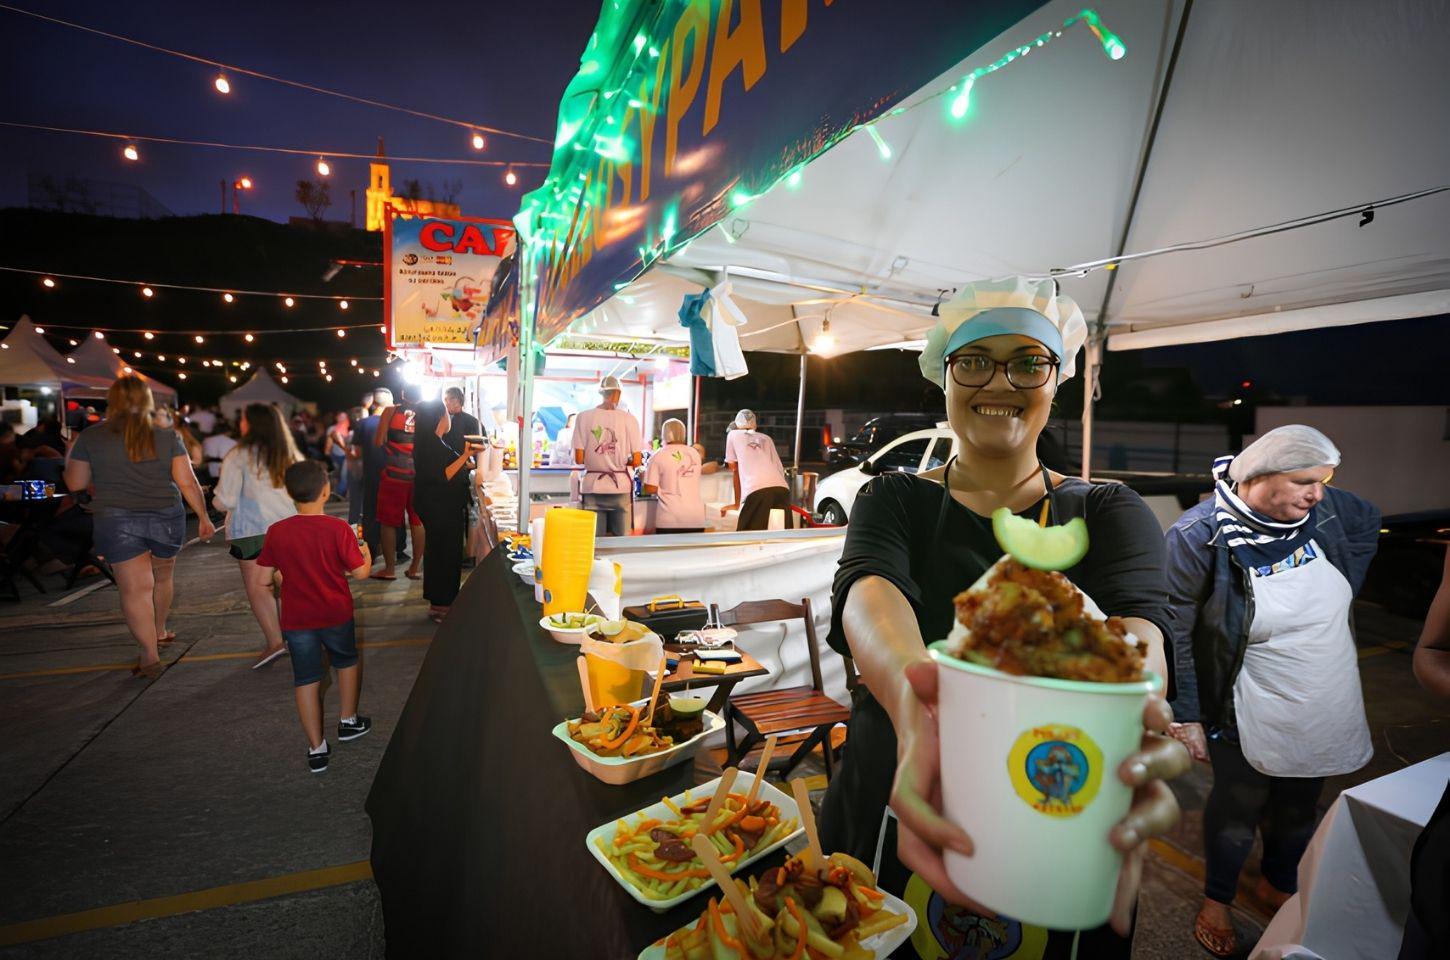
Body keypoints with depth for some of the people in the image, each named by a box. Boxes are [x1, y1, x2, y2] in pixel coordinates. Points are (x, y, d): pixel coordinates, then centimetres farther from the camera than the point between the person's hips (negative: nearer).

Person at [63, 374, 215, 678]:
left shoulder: (90, 438, -1)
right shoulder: (167, 437, 0)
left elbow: (75, 484, 7)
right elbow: (187, 482, -2)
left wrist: (71, 455, 25)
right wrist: (204, 517, 6)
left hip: (117, 521, -1)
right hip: (166, 517, 2)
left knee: (135, 588, 0)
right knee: (162, 578, 20)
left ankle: (149, 655, -1)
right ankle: (159, 631, 39)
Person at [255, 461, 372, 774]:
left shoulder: (277, 532, -8)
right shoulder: (338, 528, -17)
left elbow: (263, 577, -2)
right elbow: (360, 573, -15)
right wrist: (367, 553, 5)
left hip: (296, 619, 2)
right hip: (336, 615, -1)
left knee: (306, 679, 11)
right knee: (347, 661, 24)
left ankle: (316, 748, 16)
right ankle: (348, 721, 36)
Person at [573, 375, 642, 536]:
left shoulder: (584, 417, -1)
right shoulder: (629, 419, -3)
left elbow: (579, 458, -4)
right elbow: (636, 461, -5)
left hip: (593, 487, 1)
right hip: (620, 487, -1)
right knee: (622, 539, 7)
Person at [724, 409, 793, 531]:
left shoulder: (733, 435, 22)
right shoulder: (766, 439, 30)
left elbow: (735, 470, 26)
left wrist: (737, 503, 33)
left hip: (757, 491, -4)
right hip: (782, 489, 4)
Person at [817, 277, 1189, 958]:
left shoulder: (1110, 513, -2)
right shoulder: (892, 501, -4)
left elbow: (1134, 618, -23)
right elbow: (870, 590, -25)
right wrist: (913, 694, -48)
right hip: (893, 830, 0)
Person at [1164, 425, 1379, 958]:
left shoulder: (1328, 510, -9)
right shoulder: (1199, 535, -26)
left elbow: (1369, 524, 17)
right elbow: (1173, 633, -22)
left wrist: (1338, 592, 7)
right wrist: (1186, 716, -19)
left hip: (1326, 713, 6)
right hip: (1247, 717, -5)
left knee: (1299, 808, 24)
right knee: (1238, 809, 12)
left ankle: (1279, 884, 51)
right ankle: (1216, 901, 37)